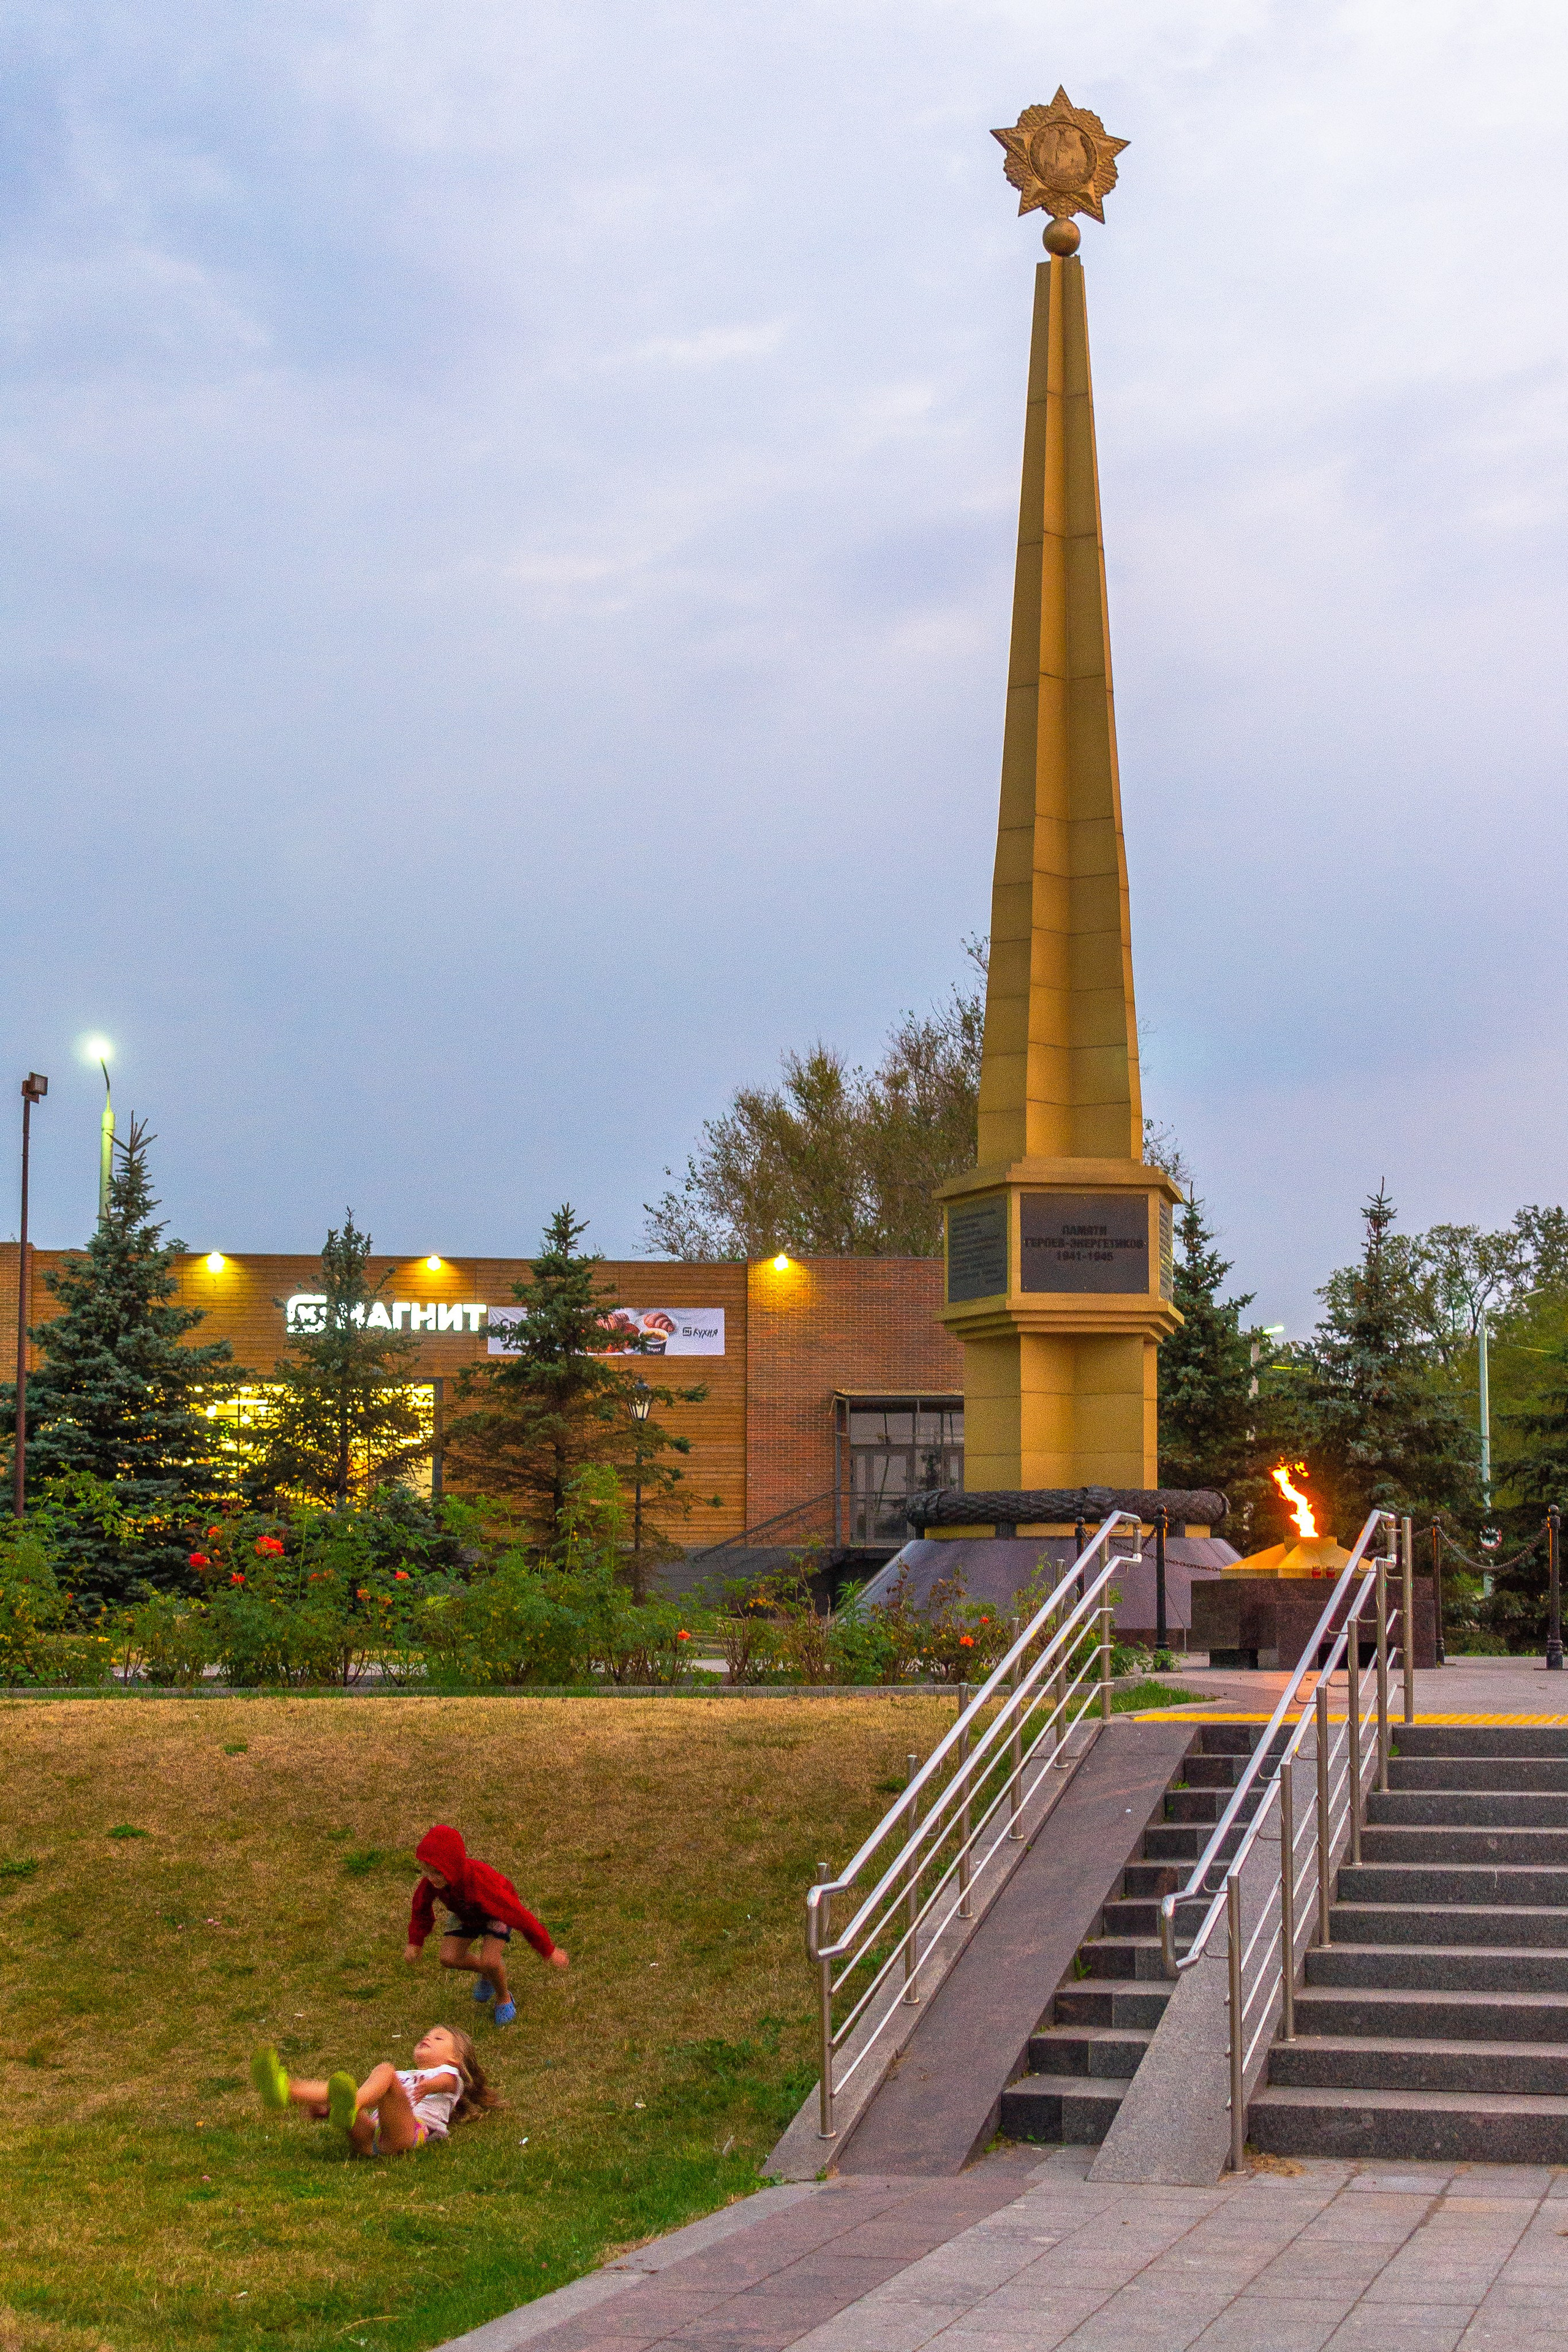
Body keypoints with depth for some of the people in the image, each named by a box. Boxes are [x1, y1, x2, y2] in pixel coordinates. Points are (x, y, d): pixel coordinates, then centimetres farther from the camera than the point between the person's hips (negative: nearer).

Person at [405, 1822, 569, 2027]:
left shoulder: (480, 1883, -46)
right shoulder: (431, 1880, -31)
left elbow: (519, 1915, -37)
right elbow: (421, 1908, -4)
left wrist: (548, 1951, -29)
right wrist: (415, 1942, 4)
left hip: (497, 1913, -5)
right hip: (465, 1915, 5)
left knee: (489, 1961, -24)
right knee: (449, 1958, -10)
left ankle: (504, 1999, 10)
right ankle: (486, 1974, 23)